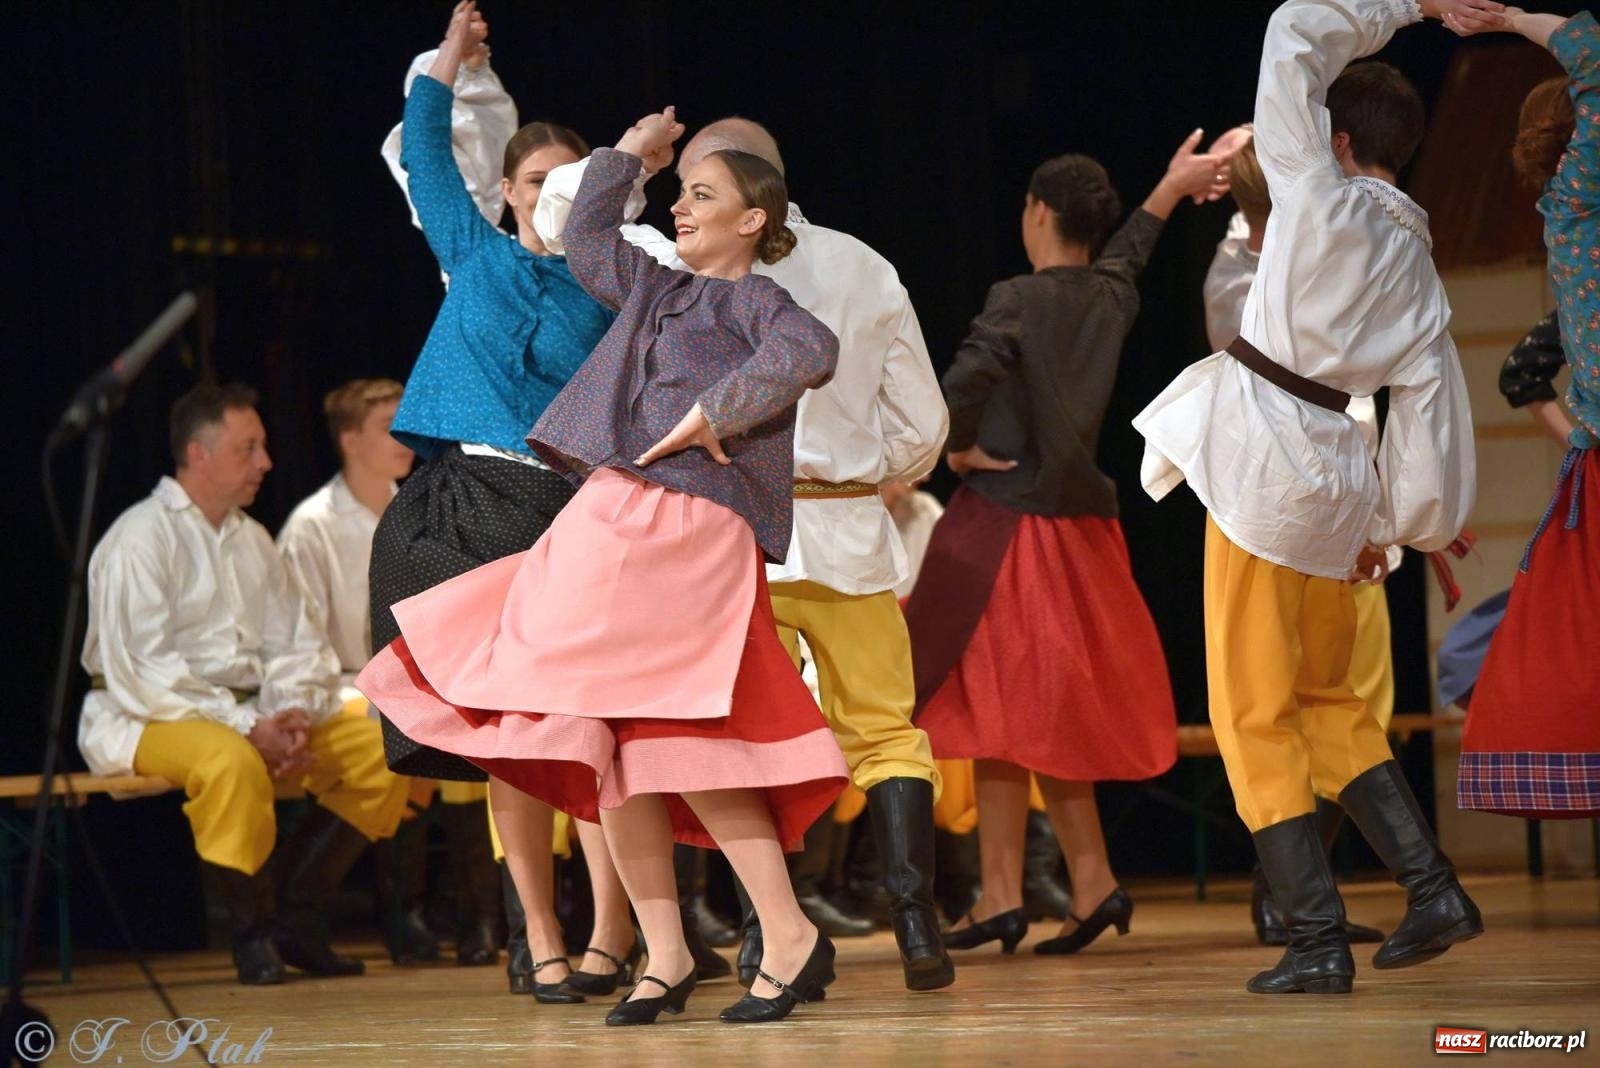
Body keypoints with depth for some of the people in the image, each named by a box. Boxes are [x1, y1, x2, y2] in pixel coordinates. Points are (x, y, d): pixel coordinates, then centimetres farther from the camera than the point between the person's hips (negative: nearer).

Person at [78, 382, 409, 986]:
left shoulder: (250, 539, 16)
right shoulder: (139, 539, -10)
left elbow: (297, 646, 14)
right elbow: (138, 670, -19)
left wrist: (294, 715, -9)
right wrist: (247, 726, -24)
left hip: (252, 714, 8)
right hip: (146, 721, -8)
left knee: (380, 748, -9)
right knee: (230, 759, -39)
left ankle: (296, 918, -5)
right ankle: (253, 933, -21)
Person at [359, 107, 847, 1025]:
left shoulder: (751, 299, 0)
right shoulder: (659, 290, 22)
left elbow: (813, 349, -21)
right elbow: (587, 239, 38)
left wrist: (711, 414, -18)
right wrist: (629, 155, 35)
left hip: (690, 534, -8)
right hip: (608, 527, 8)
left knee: (676, 739, -17)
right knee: (607, 743, 2)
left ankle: (790, 938, -12)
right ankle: (666, 957, 5)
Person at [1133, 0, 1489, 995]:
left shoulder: (1320, 196, -6)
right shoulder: (1417, 264, 10)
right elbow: (1431, 406, 11)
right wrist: (1400, 526, 21)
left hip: (1264, 456, -7)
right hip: (1339, 472, 7)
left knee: (1257, 715, 0)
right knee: (1326, 699, 21)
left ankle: (1319, 940, -2)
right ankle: (1434, 887, 11)